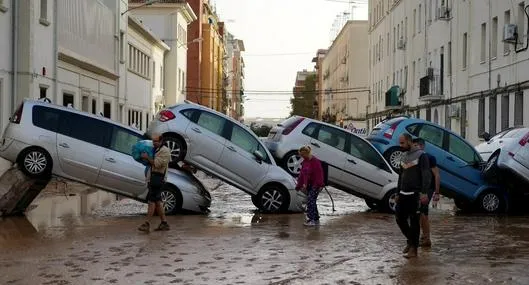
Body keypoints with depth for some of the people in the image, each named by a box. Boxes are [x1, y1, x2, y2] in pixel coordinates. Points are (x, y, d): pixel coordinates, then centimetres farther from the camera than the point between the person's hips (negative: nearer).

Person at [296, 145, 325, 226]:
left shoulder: (315, 161, -13)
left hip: (315, 185, -8)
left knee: (310, 200, -17)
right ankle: (316, 219, 18)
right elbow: (302, 174, 17)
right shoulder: (304, 162, 11)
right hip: (308, 185, 8)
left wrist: (319, 184, -19)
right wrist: (300, 185, 15)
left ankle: (312, 219, -18)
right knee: (311, 201, 10)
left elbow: (319, 173, -14)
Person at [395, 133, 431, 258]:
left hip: (415, 194, -7)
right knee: (400, 218, 6)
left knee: (414, 221, -4)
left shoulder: (420, 155, -7)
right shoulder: (404, 157, 17)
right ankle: (410, 240, 25)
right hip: (403, 194, 7)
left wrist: (424, 193, -22)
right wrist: (398, 193, 21)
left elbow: (426, 175, -13)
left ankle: (413, 248, 2)